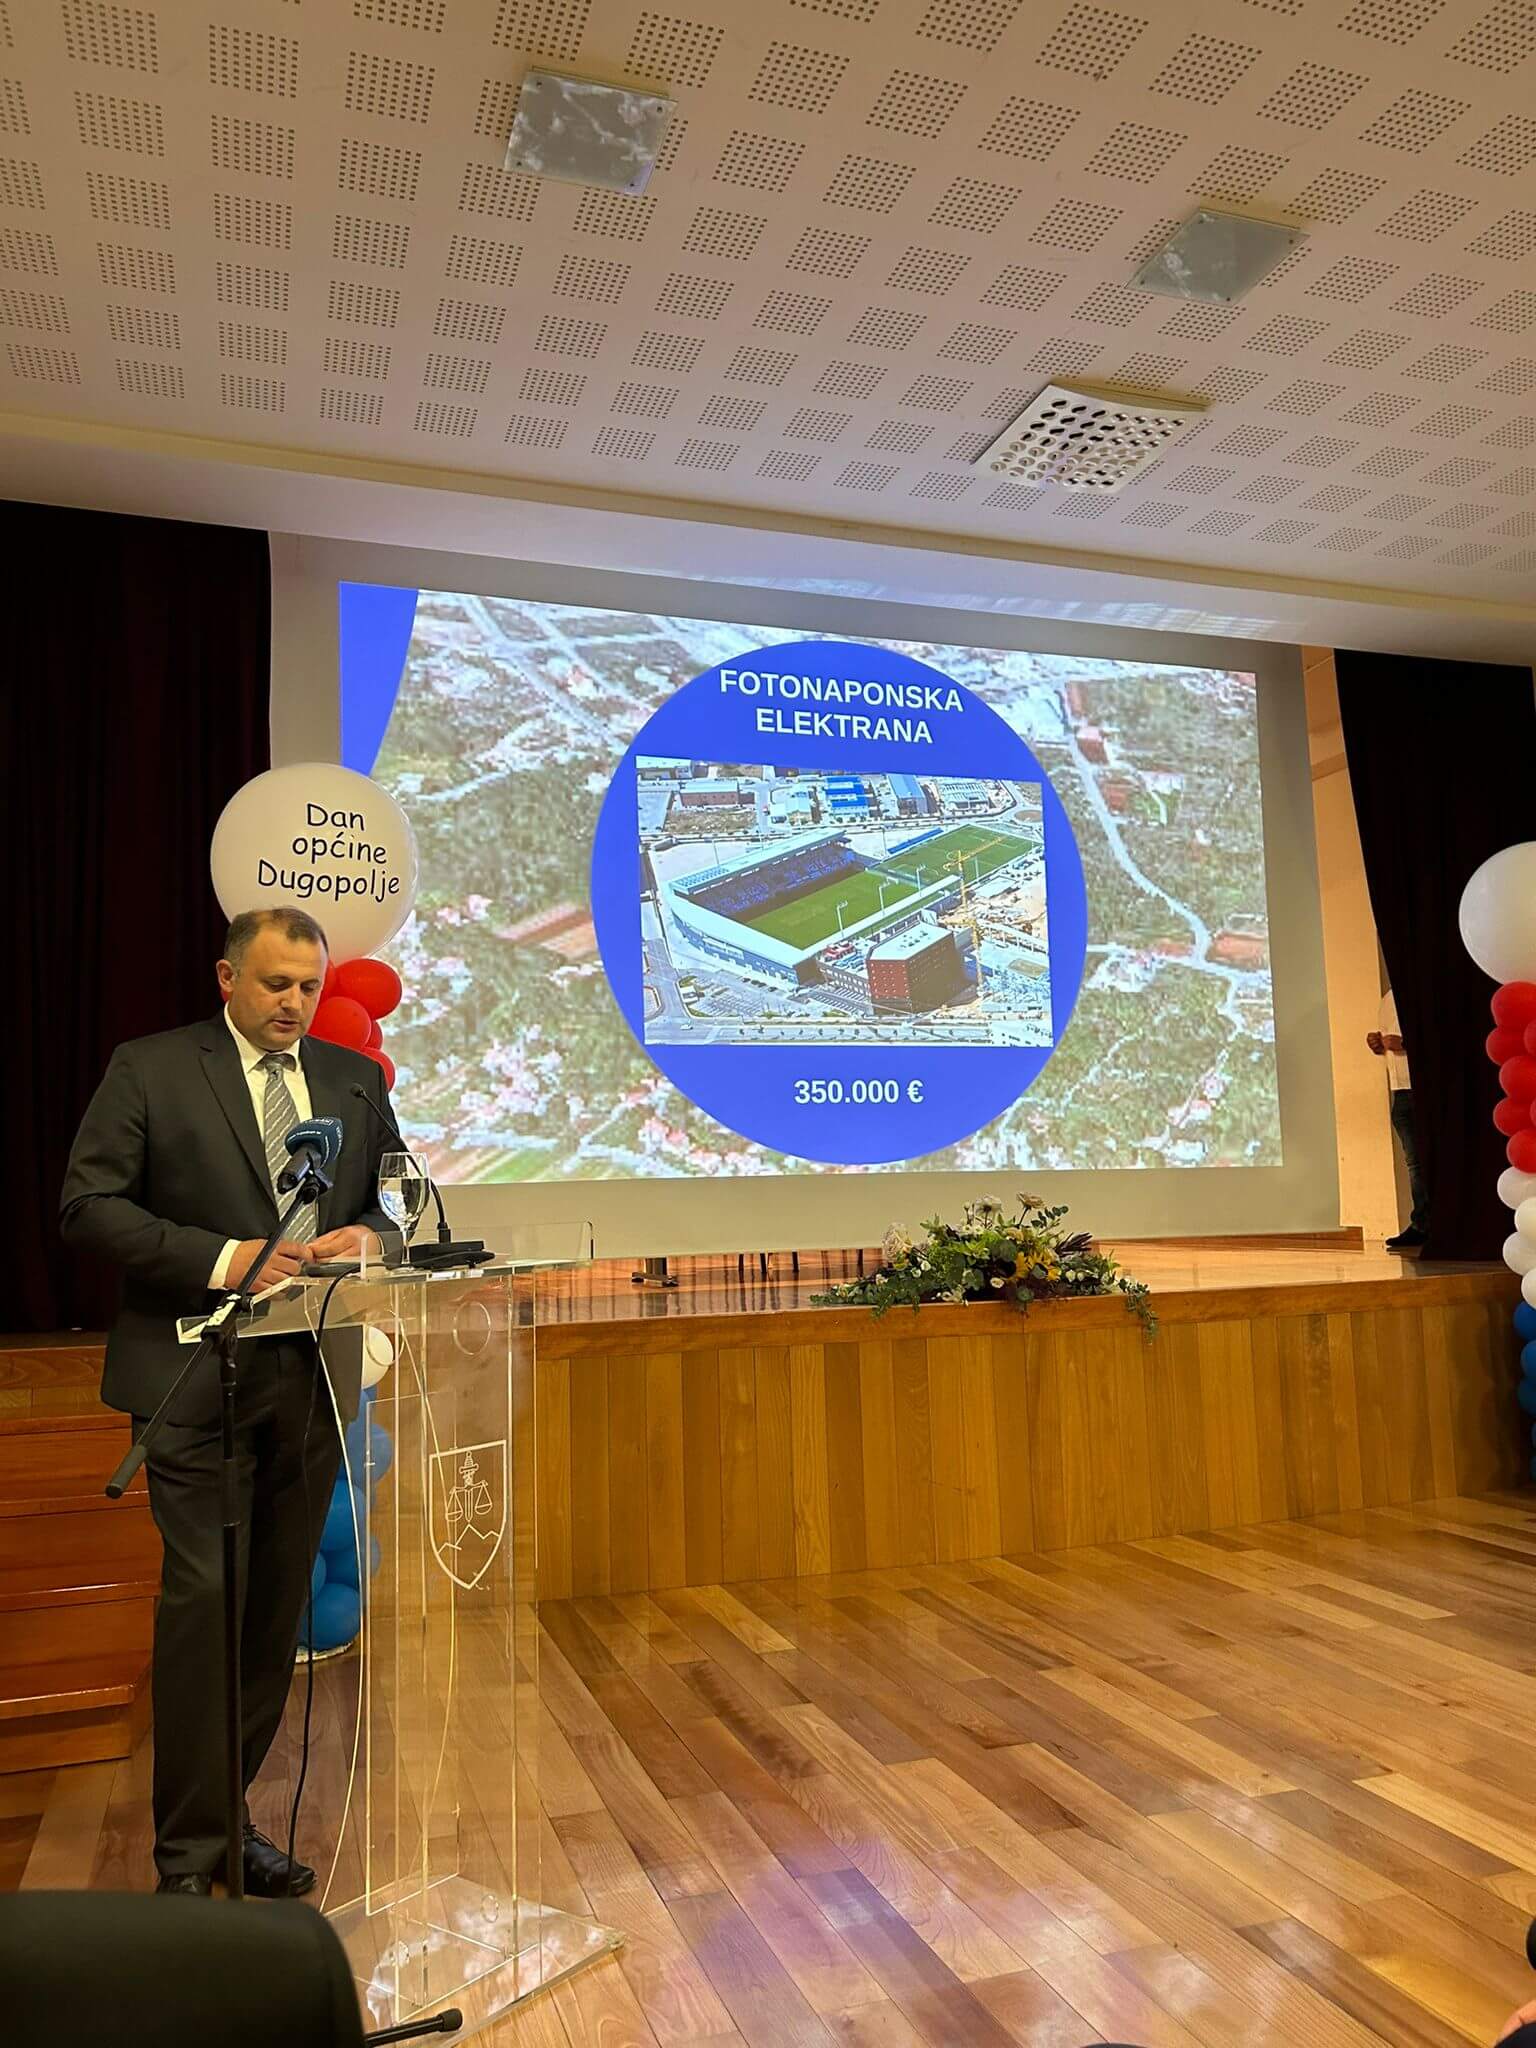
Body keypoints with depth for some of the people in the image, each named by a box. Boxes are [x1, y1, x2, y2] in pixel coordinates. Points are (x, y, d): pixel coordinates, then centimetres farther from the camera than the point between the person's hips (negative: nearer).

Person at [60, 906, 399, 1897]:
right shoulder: (151, 1069, -1)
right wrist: (220, 1258, -17)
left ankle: (227, 1814, 27)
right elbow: (88, 1204, -7)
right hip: (197, 1376, -4)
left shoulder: (356, 1080, 11)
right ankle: (188, 1849, 12)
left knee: (278, 1606, 10)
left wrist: (371, 1236, -8)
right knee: (203, 1595, -5)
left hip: (311, 1375, 4)